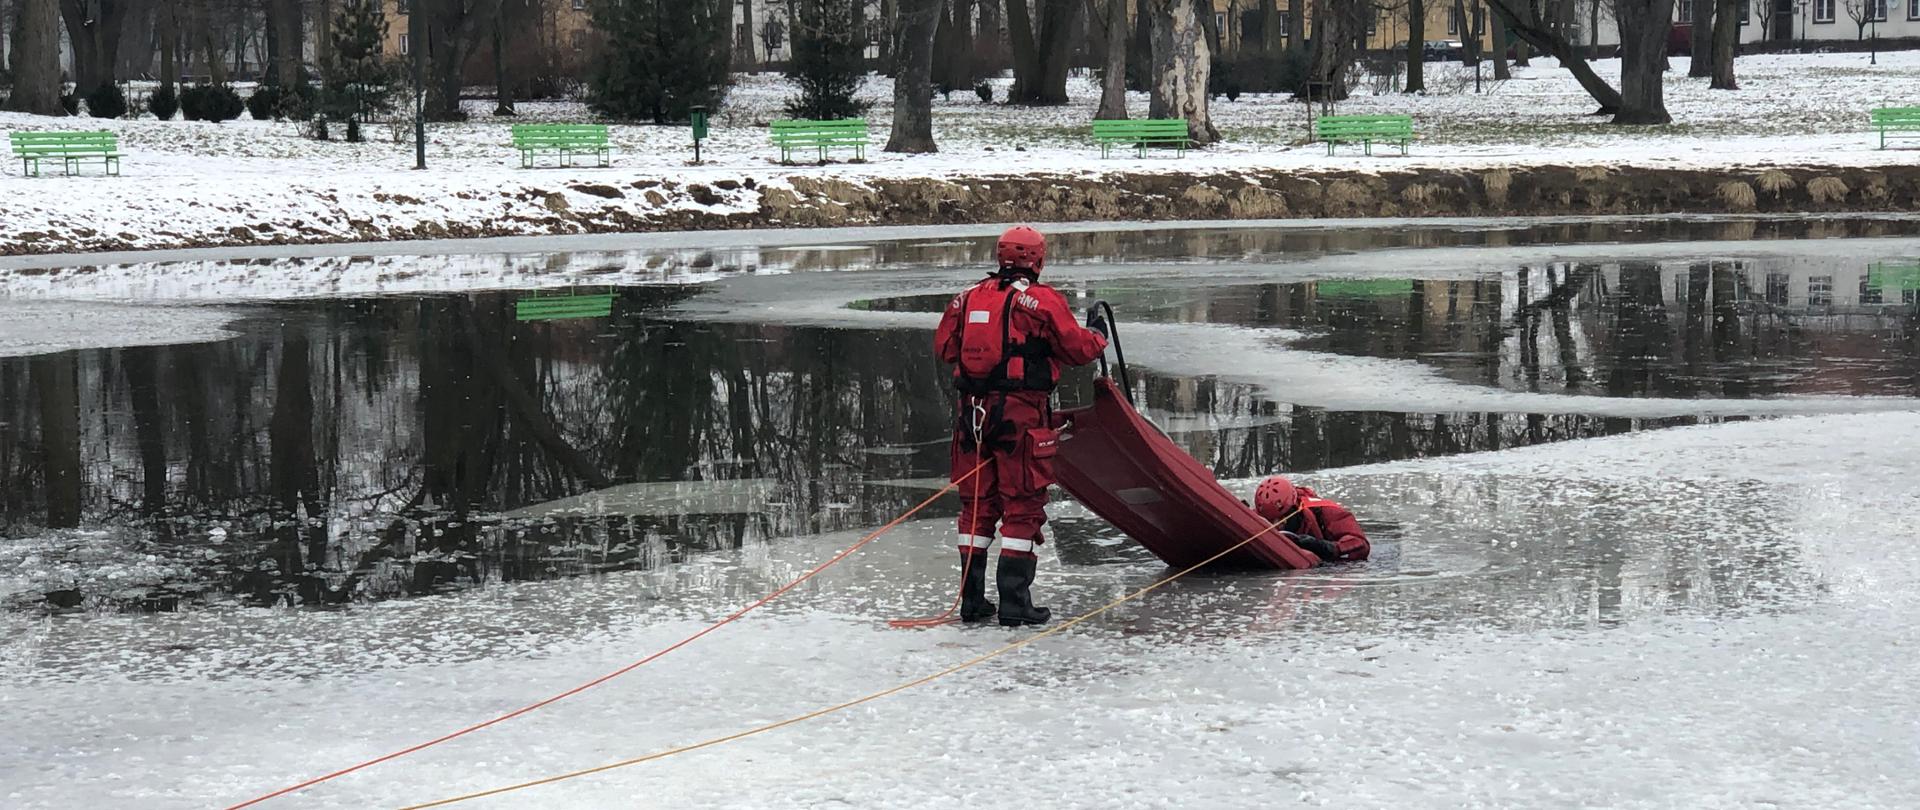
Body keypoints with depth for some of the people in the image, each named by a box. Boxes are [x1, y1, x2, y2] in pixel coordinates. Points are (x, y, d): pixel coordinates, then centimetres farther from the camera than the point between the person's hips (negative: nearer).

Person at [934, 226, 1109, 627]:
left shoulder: (969, 297, 7)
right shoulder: (1042, 300, -7)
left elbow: (943, 346, 14)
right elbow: (1077, 348, -4)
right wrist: (1099, 338, 18)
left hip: (973, 410, 5)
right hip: (1021, 412, -5)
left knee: (976, 503, 13)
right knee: (1023, 506, 1)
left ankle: (971, 599, 15)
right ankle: (1014, 602, -2)